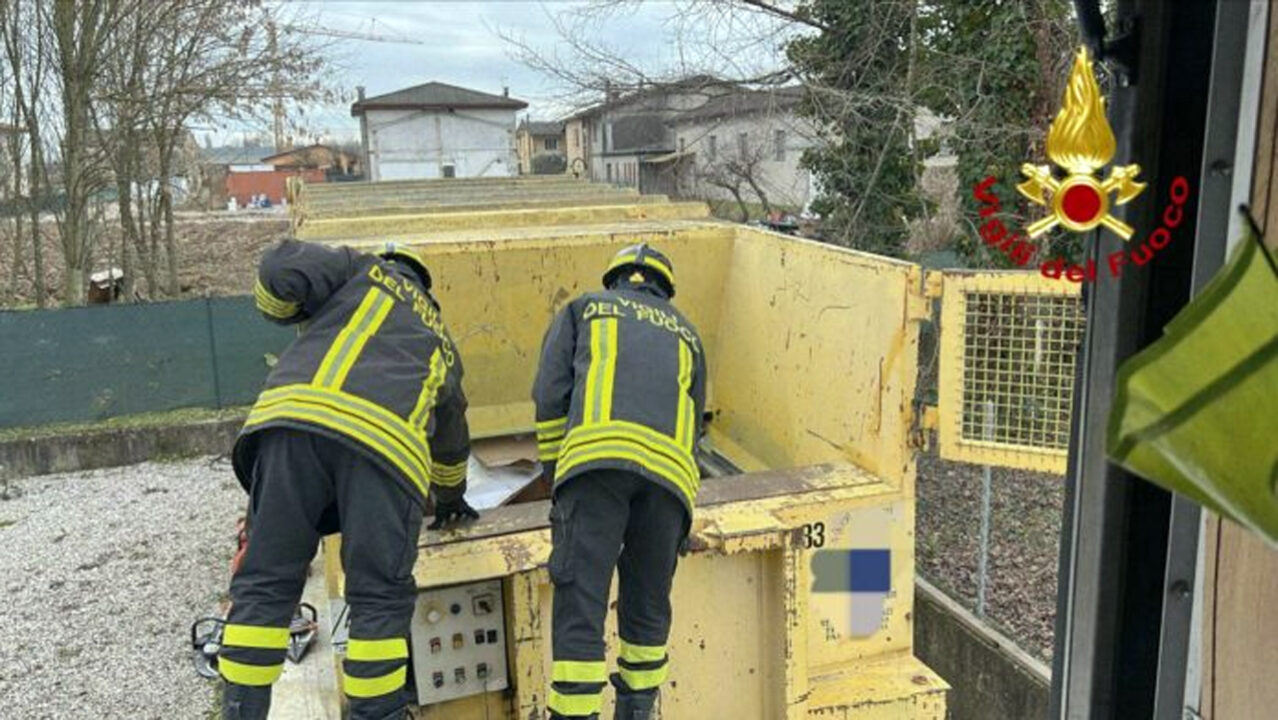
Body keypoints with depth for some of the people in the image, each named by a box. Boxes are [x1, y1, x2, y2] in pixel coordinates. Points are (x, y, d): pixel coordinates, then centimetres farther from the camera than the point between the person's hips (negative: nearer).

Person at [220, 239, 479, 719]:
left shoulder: (364, 270, 27)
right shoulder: (440, 342, 37)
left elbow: (280, 270, 7)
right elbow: (452, 439, 50)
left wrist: (290, 311, 30)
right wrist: (451, 498, 67)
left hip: (291, 416, 0)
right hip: (384, 441, 1)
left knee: (265, 583, 11)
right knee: (379, 598, 12)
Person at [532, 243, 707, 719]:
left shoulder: (584, 308, 27)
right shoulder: (685, 333, 35)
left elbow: (550, 395, 13)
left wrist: (556, 478, 20)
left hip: (597, 451, -3)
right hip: (670, 465, 3)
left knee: (580, 604, -3)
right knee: (648, 604, 18)